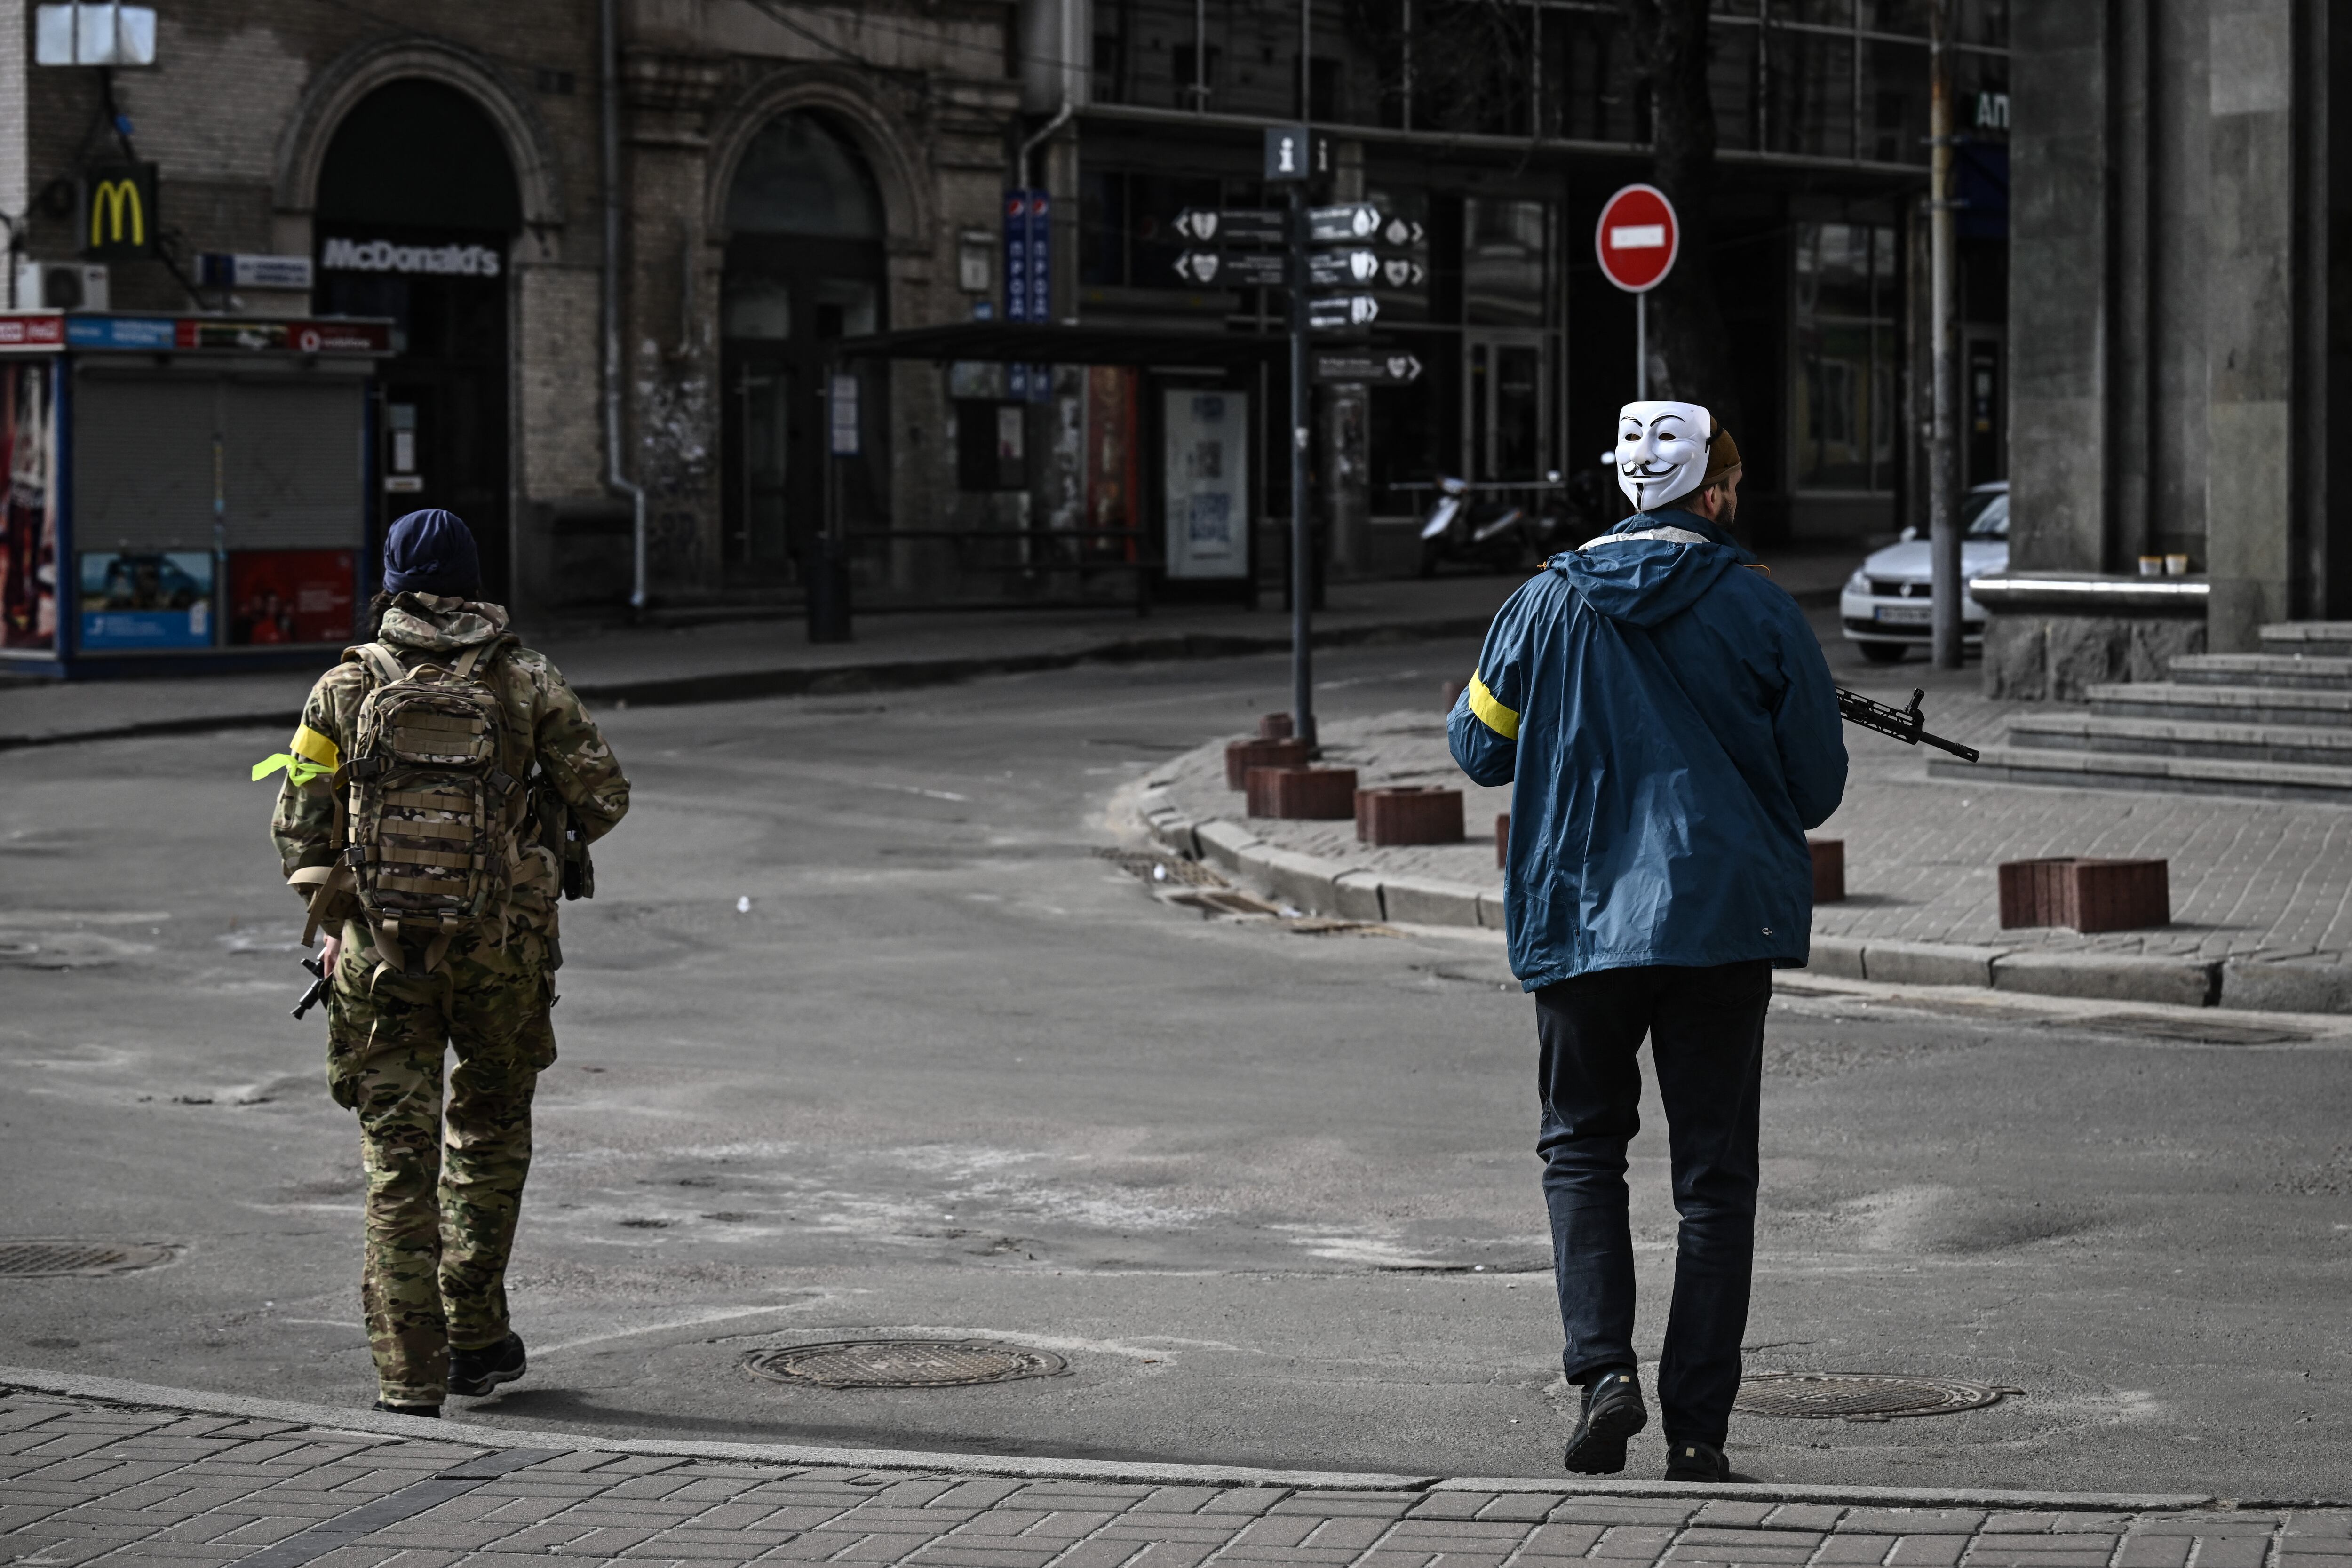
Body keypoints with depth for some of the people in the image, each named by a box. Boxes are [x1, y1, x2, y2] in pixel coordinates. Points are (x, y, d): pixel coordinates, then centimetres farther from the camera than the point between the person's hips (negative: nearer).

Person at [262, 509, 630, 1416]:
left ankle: (409, 1372, 0)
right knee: (491, 1131, 20)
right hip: (502, 942, 0)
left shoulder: (347, 686, 1)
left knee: (399, 1155, 4)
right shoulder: (527, 680, 2)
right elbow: (602, 797, 0)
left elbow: (299, 827, 0)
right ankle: (475, 1335, 19)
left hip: (381, 943, 0)